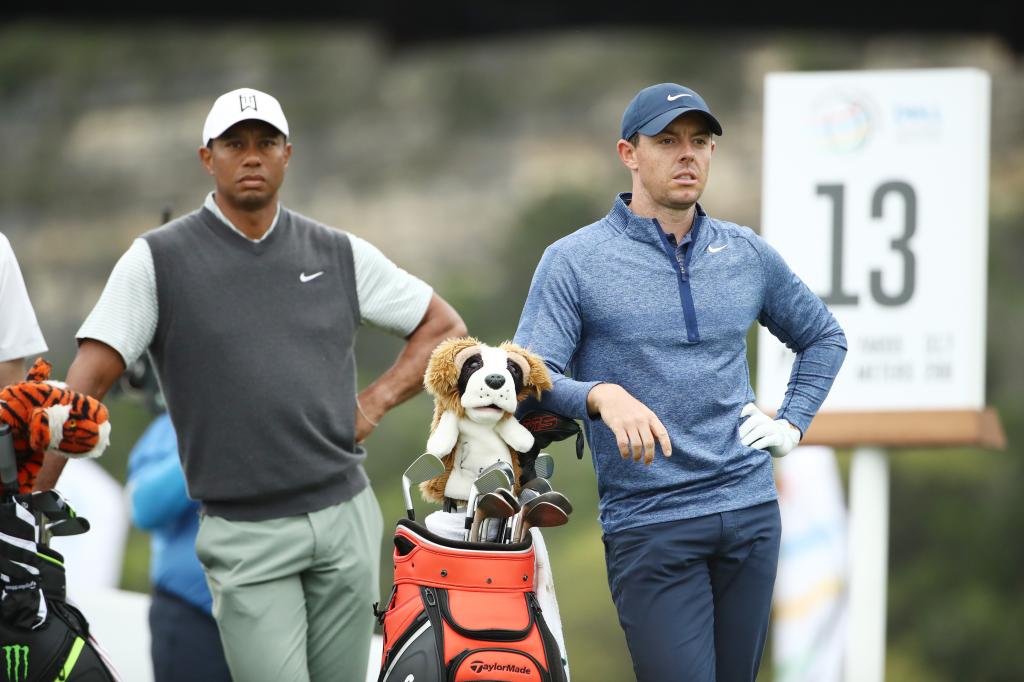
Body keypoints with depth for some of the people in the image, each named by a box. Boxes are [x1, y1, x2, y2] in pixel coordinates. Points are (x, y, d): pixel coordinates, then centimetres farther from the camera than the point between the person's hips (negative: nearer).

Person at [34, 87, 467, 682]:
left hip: (346, 516, 3)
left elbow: (446, 328, 19)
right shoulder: (159, 260, 0)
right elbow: (85, 385, -6)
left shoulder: (339, 254, 9)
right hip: (246, 537, -3)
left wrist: (376, 402, 4)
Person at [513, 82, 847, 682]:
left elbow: (824, 338, 27)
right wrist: (601, 394, -30)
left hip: (750, 513, 5)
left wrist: (792, 425, 13)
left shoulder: (748, 255, 11)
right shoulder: (575, 262, -2)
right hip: (648, 525, -4)